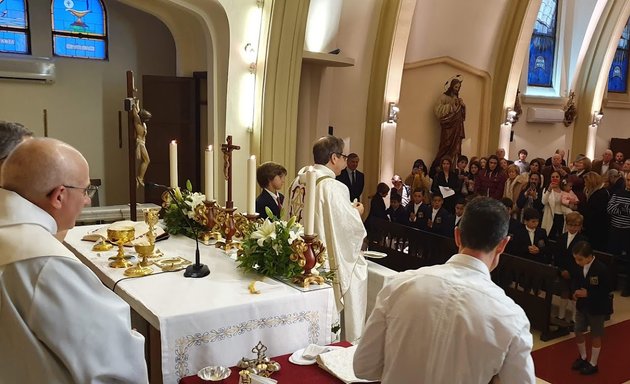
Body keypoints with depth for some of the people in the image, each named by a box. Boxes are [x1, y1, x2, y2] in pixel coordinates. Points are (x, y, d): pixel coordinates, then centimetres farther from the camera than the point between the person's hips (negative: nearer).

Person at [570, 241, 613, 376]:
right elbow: (575, 280, 7)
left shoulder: (601, 269, -25)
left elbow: (608, 289, -20)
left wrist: (588, 293, -25)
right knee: (578, 332, 12)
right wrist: (575, 291, -13)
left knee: (595, 335, 10)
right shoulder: (579, 267, -7)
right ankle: (582, 357, 35)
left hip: (597, 307, -5)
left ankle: (593, 364, 25)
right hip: (582, 305, 6)